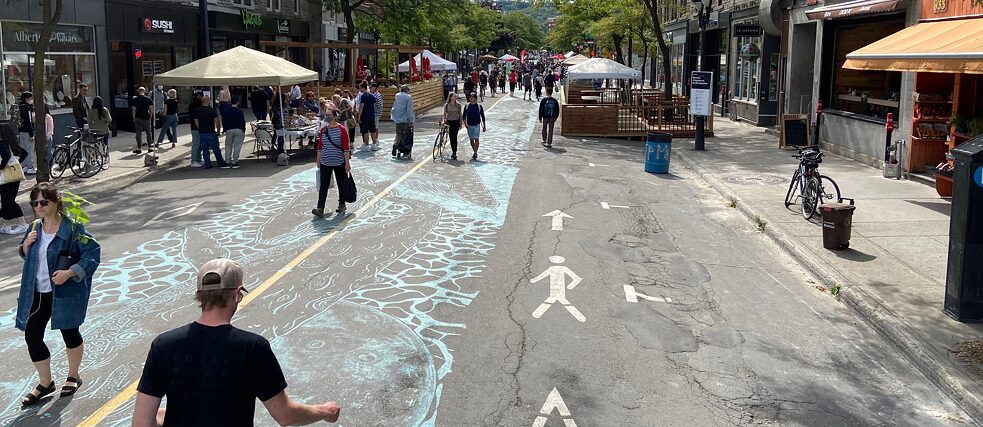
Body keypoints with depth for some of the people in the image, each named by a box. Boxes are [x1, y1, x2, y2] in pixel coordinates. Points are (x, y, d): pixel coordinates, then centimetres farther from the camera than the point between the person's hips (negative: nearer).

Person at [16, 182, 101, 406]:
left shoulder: (72, 229, -16)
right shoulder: (35, 228, 3)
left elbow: (92, 254, -16)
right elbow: (25, 255, 16)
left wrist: (69, 273, -25)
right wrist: (27, 244, -6)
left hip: (66, 292, -5)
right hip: (37, 292, 6)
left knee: (69, 333, 12)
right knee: (32, 336, 5)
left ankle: (73, 377, 35)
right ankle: (45, 383, 24)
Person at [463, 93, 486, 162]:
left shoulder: (479, 106, -1)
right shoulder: (466, 106, 3)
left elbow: (482, 116, 6)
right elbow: (464, 115, 6)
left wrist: (484, 126, 6)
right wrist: (465, 123, -11)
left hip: (477, 125, -3)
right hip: (469, 125, 3)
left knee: (476, 139, -12)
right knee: (471, 139, 9)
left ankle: (475, 153, -13)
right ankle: (475, 153, 22)